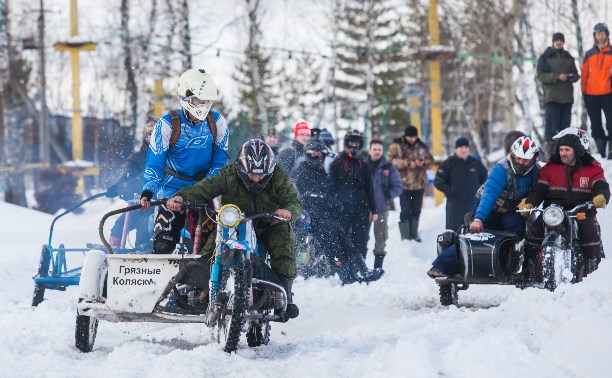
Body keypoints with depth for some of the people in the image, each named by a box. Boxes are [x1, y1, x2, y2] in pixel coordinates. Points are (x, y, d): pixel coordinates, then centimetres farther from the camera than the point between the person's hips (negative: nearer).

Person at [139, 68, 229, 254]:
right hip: (172, 189, -2)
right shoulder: (167, 124, -10)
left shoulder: (217, 122, -3)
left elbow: (220, 159, 1)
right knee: (163, 245, -12)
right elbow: (154, 162, -9)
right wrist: (148, 192, -23)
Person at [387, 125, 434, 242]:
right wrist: (407, 163, -21)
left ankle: (414, 234, 24)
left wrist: (423, 163, -12)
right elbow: (391, 161, -15)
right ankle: (405, 236, -3)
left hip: (419, 183, 4)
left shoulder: (422, 147, 6)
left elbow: (430, 160, 11)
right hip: (404, 183, -4)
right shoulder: (396, 147, -5)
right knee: (405, 210, -9)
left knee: (416, 210, 12)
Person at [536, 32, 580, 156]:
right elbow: (541, 75, -6)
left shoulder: (568, 58, 16)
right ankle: (549, 144, -9)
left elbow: (576, 75, 18)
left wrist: (572, 77, -7)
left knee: (565, 124, 6)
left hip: (567, 96, 4)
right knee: (551, 123, -11)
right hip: (552, 96, -4)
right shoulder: (545, 57, 3)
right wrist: (557, 77, -18)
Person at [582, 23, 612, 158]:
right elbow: (584, 73, 9)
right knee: (596, 124, 7)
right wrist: (583, 90, 3)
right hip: (591, 95, 2)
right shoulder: (589, 54, 9)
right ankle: (601, 150, 13)